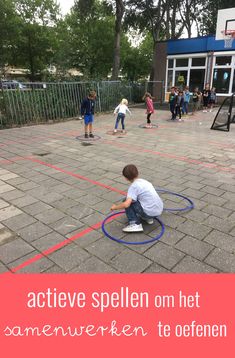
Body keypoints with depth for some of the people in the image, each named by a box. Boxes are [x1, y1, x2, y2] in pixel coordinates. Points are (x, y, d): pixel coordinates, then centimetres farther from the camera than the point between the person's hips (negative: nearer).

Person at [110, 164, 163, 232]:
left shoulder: (134, 186, -10)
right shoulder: (145, 181, 13)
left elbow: (126, 204, -21)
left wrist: (115, 207, -2)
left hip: (150, 212, -8)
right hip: (159, 210, 8)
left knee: (127, 202, 2)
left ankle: (135, 224, -5)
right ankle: (148, 218, 22)